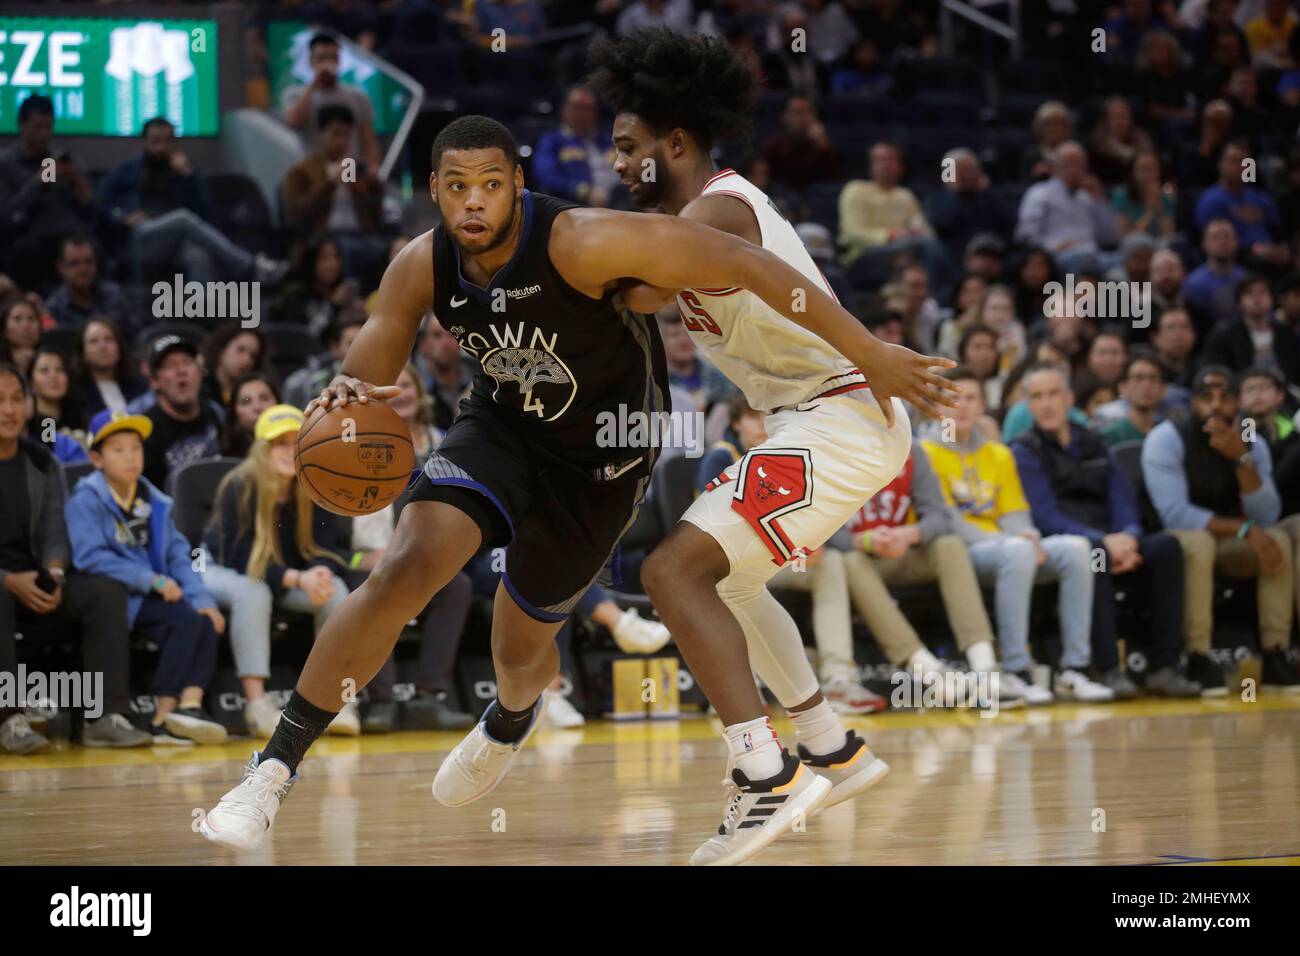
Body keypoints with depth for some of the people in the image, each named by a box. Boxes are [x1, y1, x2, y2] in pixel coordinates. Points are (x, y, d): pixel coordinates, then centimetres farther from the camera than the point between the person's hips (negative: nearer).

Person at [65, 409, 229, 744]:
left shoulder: (153, 502, 17)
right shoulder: (86, 500, -4)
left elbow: (178, 555, 12)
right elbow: (90, 557, -16)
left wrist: (201, 597, -6)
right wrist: (152, 580, -18)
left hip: (151, 596, 7)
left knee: (203, 621, -18)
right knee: (185, 620, -25)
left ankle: (190, 705, -31)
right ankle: (165, 715, -23)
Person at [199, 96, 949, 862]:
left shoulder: (582, 243, -34)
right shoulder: (422, 268, -17)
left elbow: (745, 265, -32)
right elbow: (368, 374, -8)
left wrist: (872, 358, -29)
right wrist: (347, 397, -36)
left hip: (600, 460, -2)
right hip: (501, 427, 2)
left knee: (522, 643, 12)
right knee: (402, 572, -22)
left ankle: (512, 719, 54)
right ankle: (275, 770, -14)